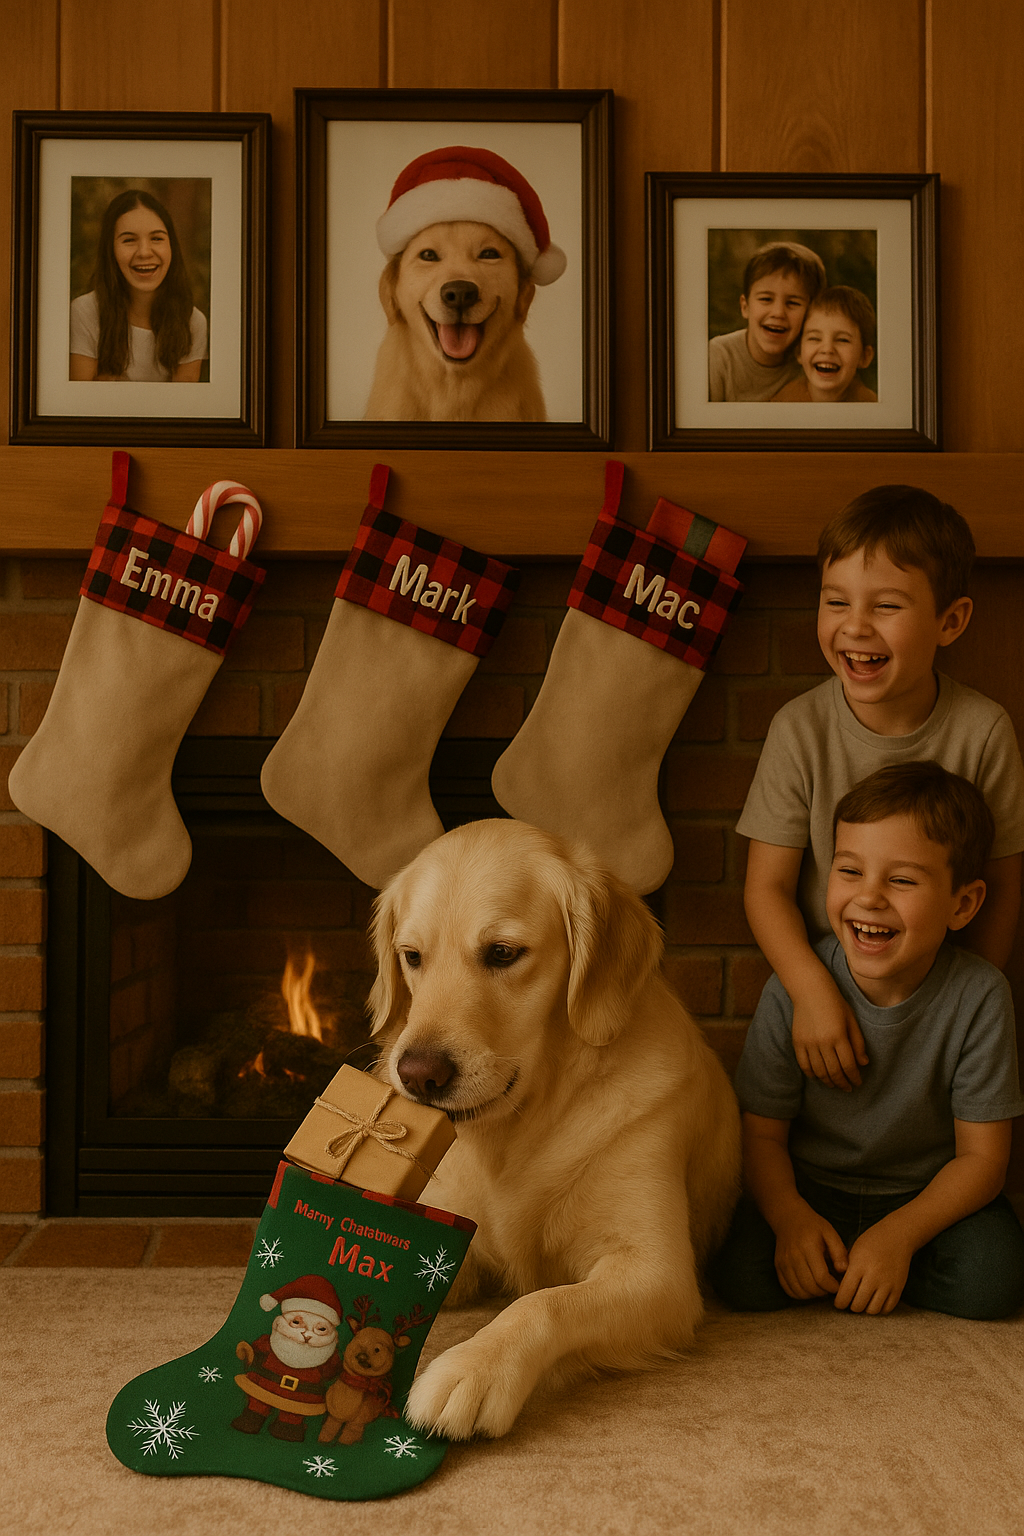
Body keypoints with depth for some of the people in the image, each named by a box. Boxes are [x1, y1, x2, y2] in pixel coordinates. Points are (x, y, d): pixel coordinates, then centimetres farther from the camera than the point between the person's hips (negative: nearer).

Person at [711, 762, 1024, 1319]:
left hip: (927, 1194, 0)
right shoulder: (792, 991, -16)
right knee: (743, 1275, -25)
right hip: (811, 1189, 0)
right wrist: (789, 1216, -28)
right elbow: (762, 1130, -8)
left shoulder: (979, 996, -18)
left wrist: (899, 1234, -27)